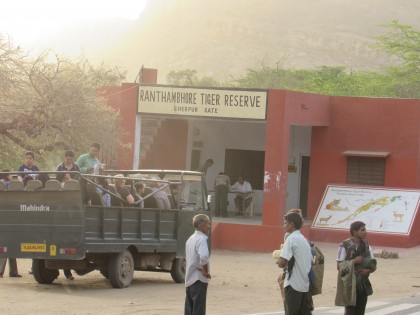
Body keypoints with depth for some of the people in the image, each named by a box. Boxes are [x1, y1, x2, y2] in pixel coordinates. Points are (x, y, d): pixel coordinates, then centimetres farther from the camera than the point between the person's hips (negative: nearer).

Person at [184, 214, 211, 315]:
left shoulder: (190, 239, 15)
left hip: (189, 279, 9)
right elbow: (203, 257, -31)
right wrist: (206, 271, -15)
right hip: (199, 279, -9)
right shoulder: (202, 239, -15)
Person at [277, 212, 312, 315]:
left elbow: (281, 263, -18)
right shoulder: (304, 240, 14)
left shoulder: (291, 239, -11)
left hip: (293, 284, -8)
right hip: (305, 284, 8)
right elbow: (310, 261, 18)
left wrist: (281, 263, 4)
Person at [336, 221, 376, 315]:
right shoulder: (345, 246, -8)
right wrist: (353, 261, -18)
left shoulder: (366, 246, 7)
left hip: (363, 283, 5)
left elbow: (373, 264, 11)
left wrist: (368, 269, -11)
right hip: (349, 283, -5)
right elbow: (339, 266, -9)